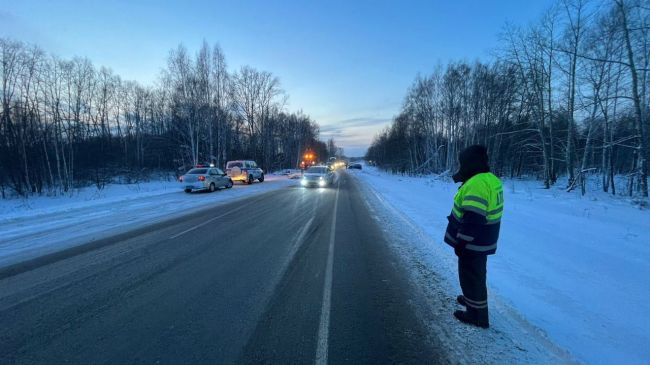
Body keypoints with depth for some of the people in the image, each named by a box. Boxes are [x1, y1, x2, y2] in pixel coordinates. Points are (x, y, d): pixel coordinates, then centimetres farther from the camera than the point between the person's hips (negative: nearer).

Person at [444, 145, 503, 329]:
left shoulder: (477, 183, -26)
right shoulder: (490, 179, 7)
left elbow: (472, 219, -30)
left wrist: (461, 242, -22)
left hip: (472, 243, -10)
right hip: (483, 241, 10)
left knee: (471, 276, 4)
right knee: (476, 274, 26)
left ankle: (477, 315, 17)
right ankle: (473, 299, 45)